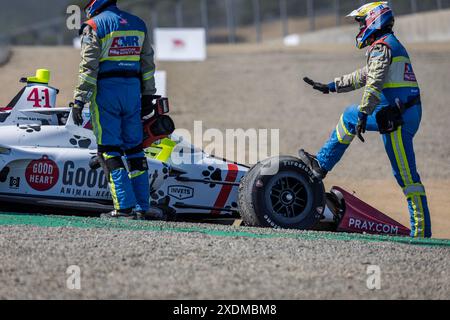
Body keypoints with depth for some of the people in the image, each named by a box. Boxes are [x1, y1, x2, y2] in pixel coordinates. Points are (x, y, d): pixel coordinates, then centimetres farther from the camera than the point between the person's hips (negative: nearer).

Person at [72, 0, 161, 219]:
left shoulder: (94, 25, -6)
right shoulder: (138, 24, 13)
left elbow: (89, 67, -12)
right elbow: (148, 63, 15)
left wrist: (79, 100, -11)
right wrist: (148, 95, 21)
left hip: (105, 90, -6)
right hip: (132, 90, 6)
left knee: (110, 150, -3)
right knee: (134, 148, 12)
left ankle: (124, 206, -10)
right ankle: (142, 206, 12)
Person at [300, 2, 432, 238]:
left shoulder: (381, 46, -9)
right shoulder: (392, 45, 23)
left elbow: (374, 84, -21)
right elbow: (363, 77, 33)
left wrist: (363, 115, -24)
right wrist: (330, 87, 36)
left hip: (397, 118, -10)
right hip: (409, 112, 10)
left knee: (406, 174, -10)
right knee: (349, 117, 26)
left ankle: (421, 230, -12)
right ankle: (321, 165, 29)